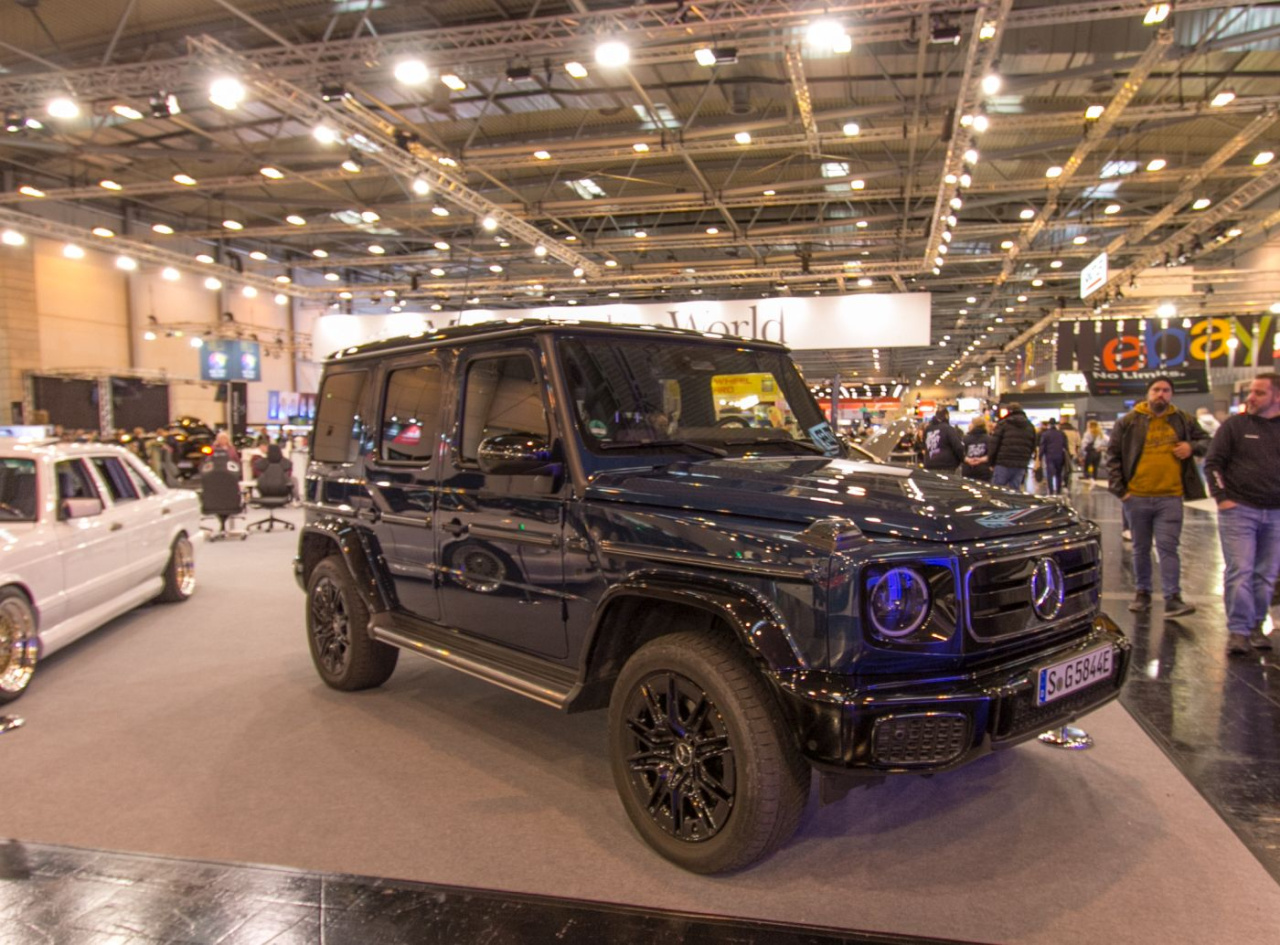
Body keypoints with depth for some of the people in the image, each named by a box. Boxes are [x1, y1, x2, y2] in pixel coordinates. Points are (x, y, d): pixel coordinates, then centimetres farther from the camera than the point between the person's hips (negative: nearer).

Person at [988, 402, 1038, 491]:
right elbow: (1032, 448, 13)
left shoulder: (1003, 424, 1)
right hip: (1021, 467, 4)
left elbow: (994, 445, -4)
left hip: (1003, 464, -4)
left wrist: (992, 463, 3)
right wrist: (1024, 462, 16)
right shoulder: (1030, 427, 16)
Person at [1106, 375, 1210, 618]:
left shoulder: (1184, 421, 8)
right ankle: (1142, 593, 21)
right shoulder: (1129, 422, 3)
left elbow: (1207, 441, 19)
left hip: (1170, 497, 0)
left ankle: (1173, 599, -6)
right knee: (1141, 548, 10)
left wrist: (1193, 447, -4)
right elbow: (1112, 456, 4)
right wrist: (1119, 489, -3)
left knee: (1168, 547, -6)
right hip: (1137, 497, 0)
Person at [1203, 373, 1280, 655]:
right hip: (1239, 510, -3)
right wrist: (1222, 497, -9)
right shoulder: (1235, 425, 1)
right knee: (1239, 572, -7)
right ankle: (1238, 630, -3)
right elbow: (1213, 463, 0)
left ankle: (1256, 625, 20)